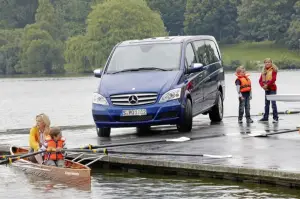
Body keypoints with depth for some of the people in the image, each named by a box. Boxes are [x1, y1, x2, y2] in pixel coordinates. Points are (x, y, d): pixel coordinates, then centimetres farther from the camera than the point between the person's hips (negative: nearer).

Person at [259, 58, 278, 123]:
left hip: (272, 89, -7)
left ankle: (275, 117, -5)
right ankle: (265, 117, 19)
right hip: (266, 89, 7)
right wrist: (263, 86, -11)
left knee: (273, 103, -8)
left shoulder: (273, 70, -7)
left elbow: (273, 79, -20)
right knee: (266, 104, 12)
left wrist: (267, 85, -19)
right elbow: (260, 80, 7)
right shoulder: (264, 71, 11)